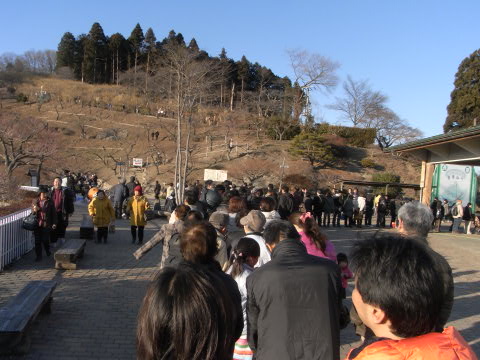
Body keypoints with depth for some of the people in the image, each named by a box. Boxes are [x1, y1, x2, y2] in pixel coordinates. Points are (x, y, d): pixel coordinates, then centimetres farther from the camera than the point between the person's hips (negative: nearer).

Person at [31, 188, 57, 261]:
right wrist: (34, 210, -11)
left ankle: (47, 251, 29)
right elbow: (32, 212, 14)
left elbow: (53, 213, 3)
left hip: (46, 224, -2)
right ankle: (38, 256, 15)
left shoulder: (50, 202, 0)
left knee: (45, 240, -2)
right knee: (37, 241, 4)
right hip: (37, 224, 2)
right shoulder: (35, 201, 6)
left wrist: (54, 223, -1)